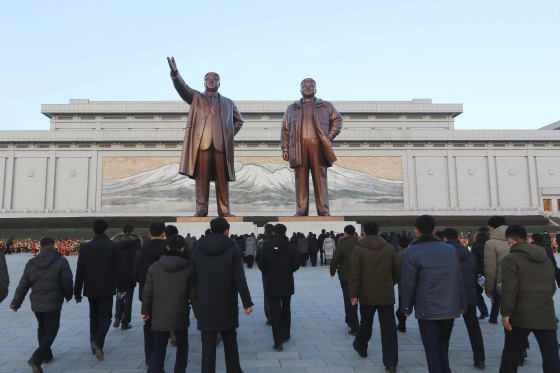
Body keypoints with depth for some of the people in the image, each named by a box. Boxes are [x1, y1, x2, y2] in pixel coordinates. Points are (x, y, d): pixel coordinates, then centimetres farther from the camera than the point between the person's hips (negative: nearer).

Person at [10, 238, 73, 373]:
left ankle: (46, 356, 31)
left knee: (42, 328, 23)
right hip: (53, 303, -5)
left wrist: (16, 303, 15)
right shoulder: (61, 261, -9)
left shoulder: (31, 263, 4)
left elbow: (23, 285, 6)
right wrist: (68, 295, 11)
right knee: (51, 331, 2)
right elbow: (67, 281, -8)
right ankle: (36, 359, -13)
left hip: (36, 303, 5)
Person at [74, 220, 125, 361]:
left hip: (90, 289, 3)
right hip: (107, 289, -3)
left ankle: (95, 347, 21)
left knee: (94, 317, 16)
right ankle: (98, 342, -16)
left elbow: (80, 271, 1)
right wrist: (121, 287, 4)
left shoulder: (84, 247, 0)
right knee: (106, 317, 5)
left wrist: (77, 291, 8)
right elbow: (119, 268, -7)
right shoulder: (113, 246, -9)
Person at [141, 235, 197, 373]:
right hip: (180, 316, -1)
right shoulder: (187, 268, -7)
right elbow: (193, 294, -4)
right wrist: (197, 314, 6)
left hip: (159, 316, 1)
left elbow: (147, 293, 0)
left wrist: (145, 311, 12)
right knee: (182, 344, 20)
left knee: (158, 348, 9)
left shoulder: (154, 267, -3)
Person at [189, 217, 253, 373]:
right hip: (227, 304, -1)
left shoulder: (199, 248, -1)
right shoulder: (233, 249, -9)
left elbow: (192, 276, 3)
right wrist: (247, 303, -8)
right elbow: (240, 279, -13)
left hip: (205, 304, 1)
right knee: (230, 340, 18)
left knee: (208, 344, 7)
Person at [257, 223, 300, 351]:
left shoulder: (266, 246, -8)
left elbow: (261, 264, -4)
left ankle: (278, 342, 1)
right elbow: (296, 265, -5)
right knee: (285, 309, 19)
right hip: (287, 283, 1)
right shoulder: (291, 247, -8)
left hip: (272, 283, -1)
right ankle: (285, 335, 32)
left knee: (275, 311, 3)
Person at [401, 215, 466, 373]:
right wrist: (462, 304, 14)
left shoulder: (410, 252, -9)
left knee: (432, 348, 5)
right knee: (443, 345, 19)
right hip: (450, 309, 5)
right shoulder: (450, 249, 5)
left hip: (427, 310, -5)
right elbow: (459, 280, 7)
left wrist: (406, 307, 2)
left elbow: (408, 283, -9)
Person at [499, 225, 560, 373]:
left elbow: (509, 289, -17)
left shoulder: (511, 259, -8)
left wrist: (506, 313, -13)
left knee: (511, 352, 10)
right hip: (546, 316, 5)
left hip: (521, 316, -5)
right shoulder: (546, 260, 14)